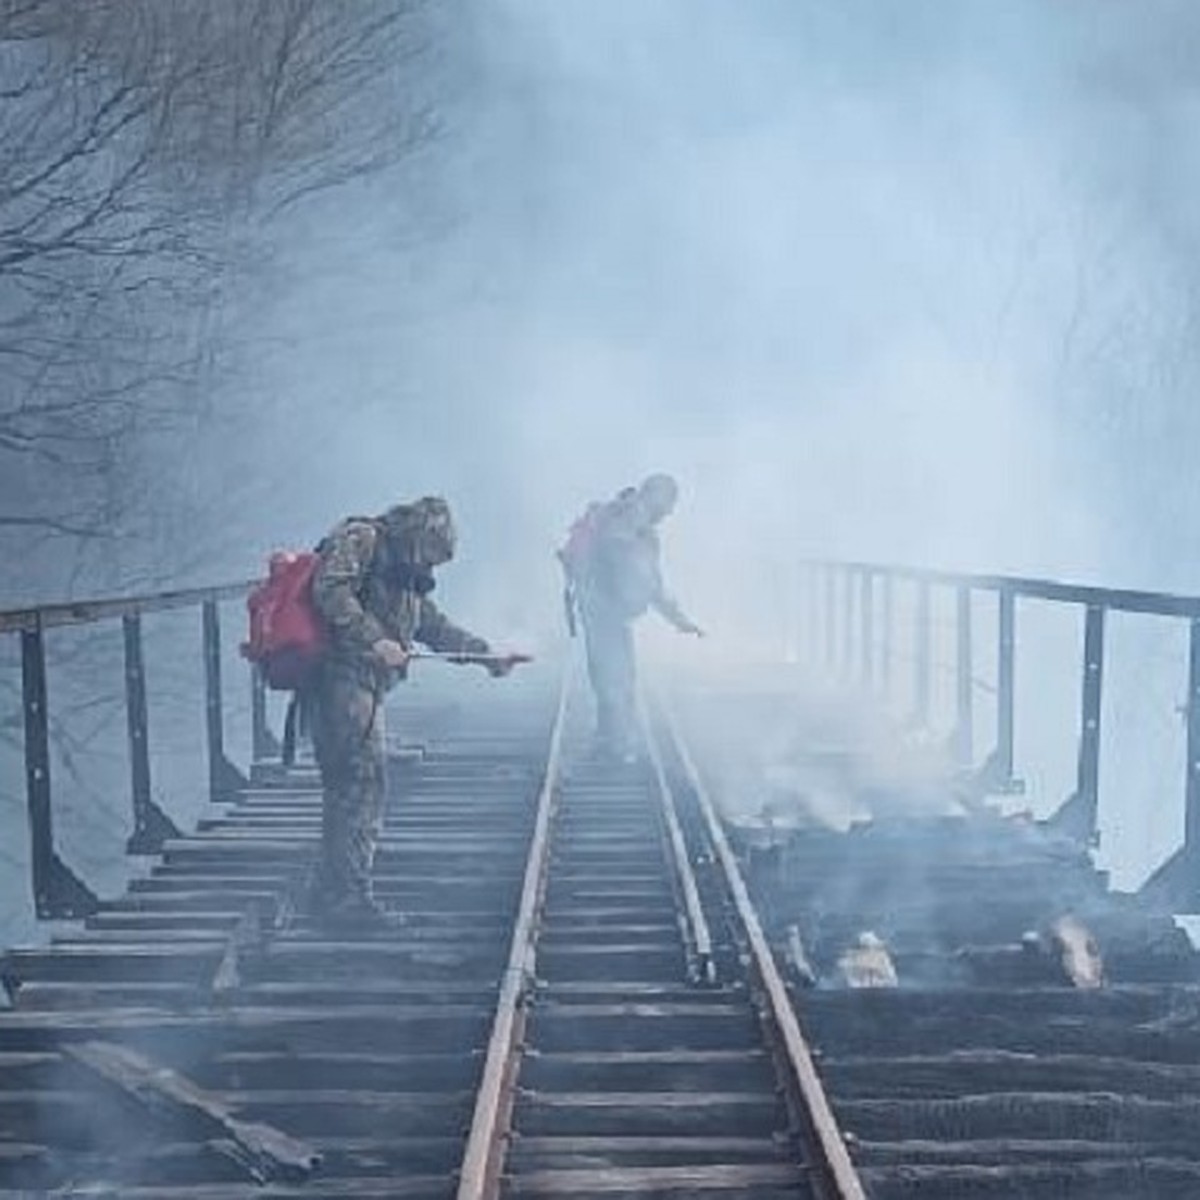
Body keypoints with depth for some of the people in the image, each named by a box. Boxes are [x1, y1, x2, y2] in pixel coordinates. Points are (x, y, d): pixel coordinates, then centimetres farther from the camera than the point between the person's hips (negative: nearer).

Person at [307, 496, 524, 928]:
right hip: (340, 677, -10)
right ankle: (349, 896, -10)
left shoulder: (405, 575, 26)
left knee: (350, 790, 9)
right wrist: (374, 640, -25)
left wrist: (486, 654, 27)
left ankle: (332, 893, 14)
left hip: (367, 686, 10)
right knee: (361, 783, -12)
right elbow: (331, 592, -19)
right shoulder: (360, 539, -3)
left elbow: (434, 624, 33)